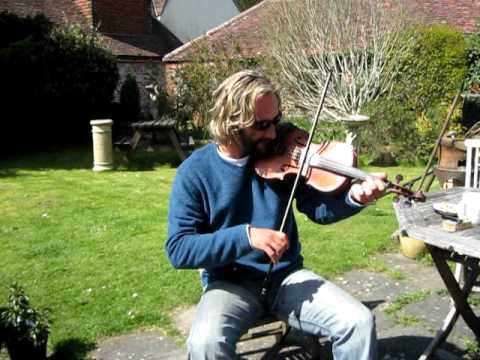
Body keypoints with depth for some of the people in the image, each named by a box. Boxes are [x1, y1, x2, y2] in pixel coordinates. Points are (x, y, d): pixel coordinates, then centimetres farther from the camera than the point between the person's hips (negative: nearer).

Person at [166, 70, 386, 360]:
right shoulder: (195, 172, -8)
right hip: (231, 283, -2)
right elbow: (178, 249, -15)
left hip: (287, 276, 3)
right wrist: (246, 236, -26)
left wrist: (354, 197, -21)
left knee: (360, 322, -16)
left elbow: (319, 209, 1)